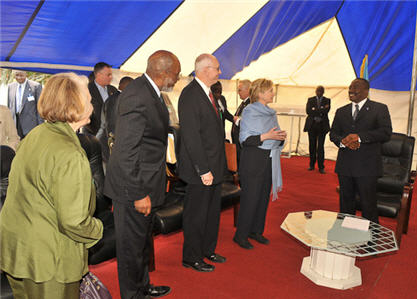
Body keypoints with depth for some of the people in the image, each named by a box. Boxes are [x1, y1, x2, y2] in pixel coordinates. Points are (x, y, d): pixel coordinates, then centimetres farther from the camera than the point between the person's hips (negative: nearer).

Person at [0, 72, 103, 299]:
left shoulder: (33, 136, 2)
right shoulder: (69, 155, -26)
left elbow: (20, 189, 12)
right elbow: (73, 222, -25)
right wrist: (97, 230, -5)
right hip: (47, 262, -8)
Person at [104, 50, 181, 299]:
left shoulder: (150, 91, 7)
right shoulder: (137, 96, -25)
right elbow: (126, 152, -27)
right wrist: (138, 194, -23)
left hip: (146, 184, 10)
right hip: (134, 186, -10)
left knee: (143, 239, 24)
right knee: (132, 244, 8)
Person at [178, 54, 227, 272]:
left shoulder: (207, 93, 13)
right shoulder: (190, 95, -18)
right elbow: (191, 136, -23)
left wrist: (217, 166, 14)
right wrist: (203, 170, -23)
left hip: (214, 166, 10)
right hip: (200, 168, -9)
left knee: (212, 212, 20)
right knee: (196, 215, 5)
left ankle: (208, 250, 37)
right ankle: (191, 258, 23)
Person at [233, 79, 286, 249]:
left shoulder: (271, 113, 15)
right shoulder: (249, 112, -7)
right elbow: (245, 139, -13)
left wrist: (281, 137, -2)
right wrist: (266, 136, -22)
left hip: (269, 161, 7)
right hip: (253, 160, -7)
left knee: (264, 196, 10)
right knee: (250, 198, -5)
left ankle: (256, 231, 24)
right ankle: (241, 235, 8)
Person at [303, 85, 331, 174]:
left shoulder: (327, 100, 6)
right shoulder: (310, 100, 8)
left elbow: (326, 111, -11)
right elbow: (308, 111, -8)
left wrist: (315, 110, -13)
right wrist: (321, 110, -12)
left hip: (322, 125, -1)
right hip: (312, 125, 2)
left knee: (320, 146, -3)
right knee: (312, 146, 7)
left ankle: (321, 167, 3)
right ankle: (312, 165, 19)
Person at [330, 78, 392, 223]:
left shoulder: (379, 109, 1)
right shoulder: (341, 111, 15)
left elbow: (386, 132, -10)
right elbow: (333, 133, 12)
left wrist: (360, 137, -19)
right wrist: (342, 141, -11)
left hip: (367, 167, -4)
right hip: (345, 166, 5)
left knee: (368, 204, 1)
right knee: (346, 202, 14)